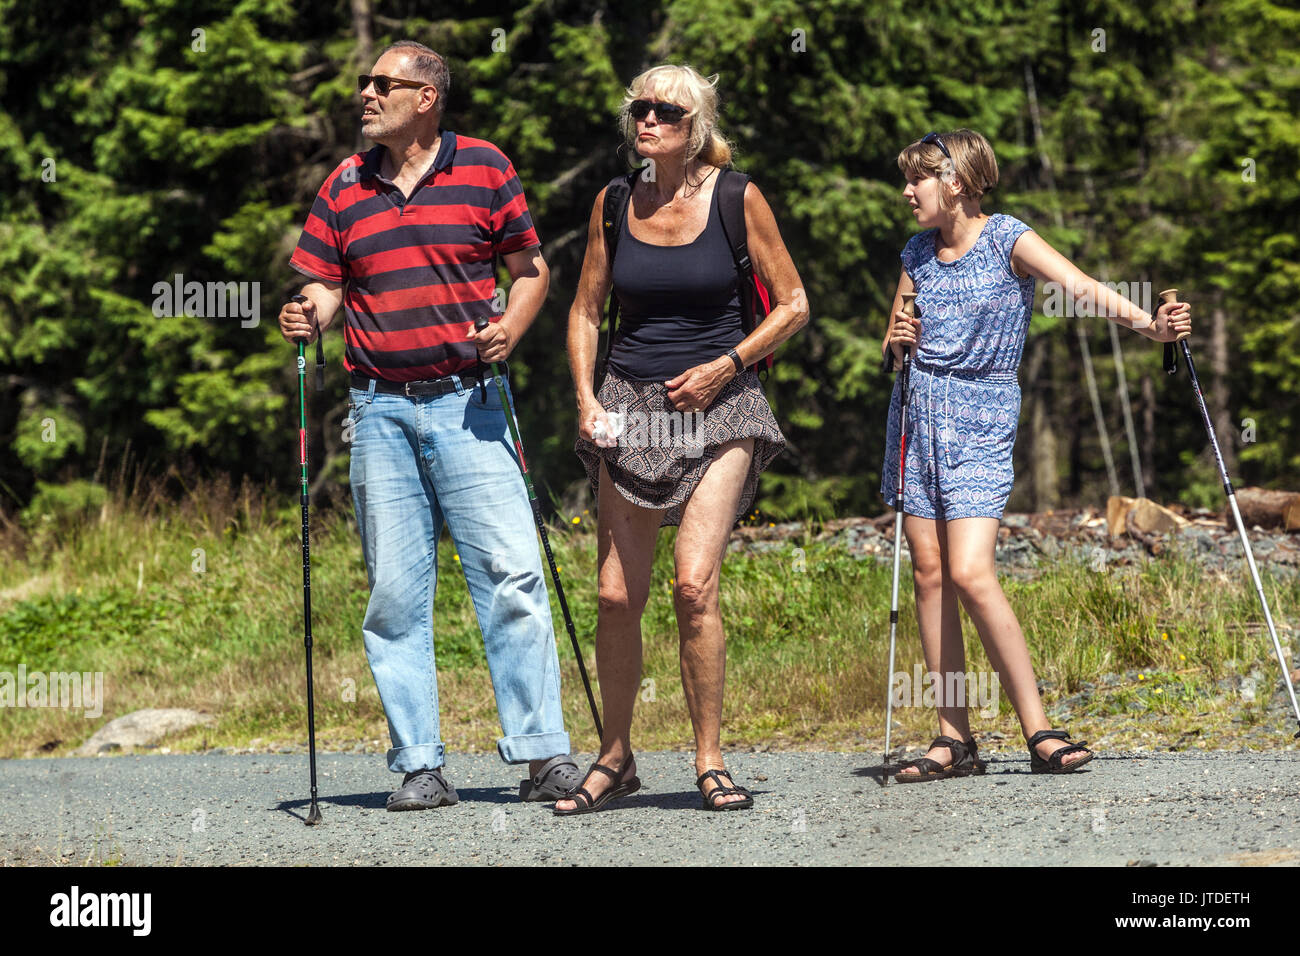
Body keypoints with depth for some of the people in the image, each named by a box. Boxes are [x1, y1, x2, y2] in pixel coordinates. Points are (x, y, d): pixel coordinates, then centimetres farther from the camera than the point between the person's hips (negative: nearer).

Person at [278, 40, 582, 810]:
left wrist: (511, 329, -11)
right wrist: (309, 318, -12)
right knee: (395, 592, 2)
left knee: (511, 574, -8)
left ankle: (544, 753, -3)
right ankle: (420, 766, 7)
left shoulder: (484, 169, 3)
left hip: (467, 404, -3)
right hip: (381, 411, 3)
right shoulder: (345, 186, 10)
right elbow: (324, 286, 10)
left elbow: (532, 268, 7)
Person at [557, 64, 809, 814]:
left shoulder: (736, 198, -3)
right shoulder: (615, 203, 5)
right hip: (631, 407, 3)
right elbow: (586, 310, 15)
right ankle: (616, 758, 16)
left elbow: (793, 306, 2)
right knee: (618, 596, -1)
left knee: (695, 584, -16)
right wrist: (585, 398, 0)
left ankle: (710, 760, -6)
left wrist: (726, 366, -10)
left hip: (718, 408, -3)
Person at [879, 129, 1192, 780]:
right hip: (918, 411, 5)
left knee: (970, 574, -18)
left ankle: (1037, 730, -12)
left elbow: (1082, 287, -19)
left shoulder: (1007, 239, -5)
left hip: (981, 418, -5)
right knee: (929, 572, 2)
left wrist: (1147, 324, -35)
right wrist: (896, 343, -7)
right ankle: (953, 739, 6)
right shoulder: (917, 254, 10)